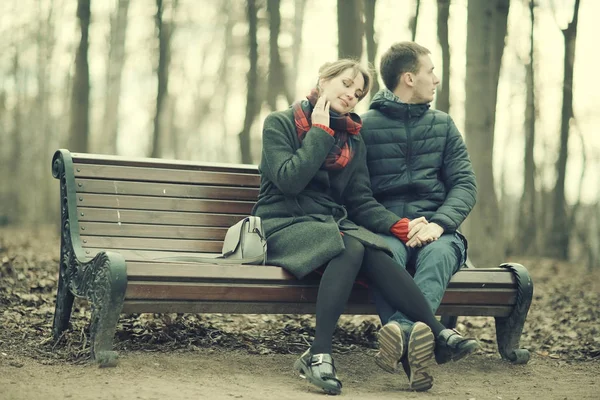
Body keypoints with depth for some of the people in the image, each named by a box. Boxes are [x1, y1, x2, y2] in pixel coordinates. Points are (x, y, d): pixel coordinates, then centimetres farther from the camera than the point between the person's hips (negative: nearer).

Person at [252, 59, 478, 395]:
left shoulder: (353, 140, 17)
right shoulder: (280, 124, 3)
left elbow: (362, 202, 9)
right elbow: (289, 180, -13)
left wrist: (400, 226, -8)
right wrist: (320, 133, -7)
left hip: (333, 224, 5)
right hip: (284, 226, -4)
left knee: (375, 254, -30)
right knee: (350, 248, -35)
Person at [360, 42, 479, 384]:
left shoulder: (443, 125, 20)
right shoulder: (365, 126, 9)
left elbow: (465, 184, 9)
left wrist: (439, 223, -11)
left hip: (434, 230, 2)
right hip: (384, 230, -2)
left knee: (438, 253, -35)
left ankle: (402, 330, -59)